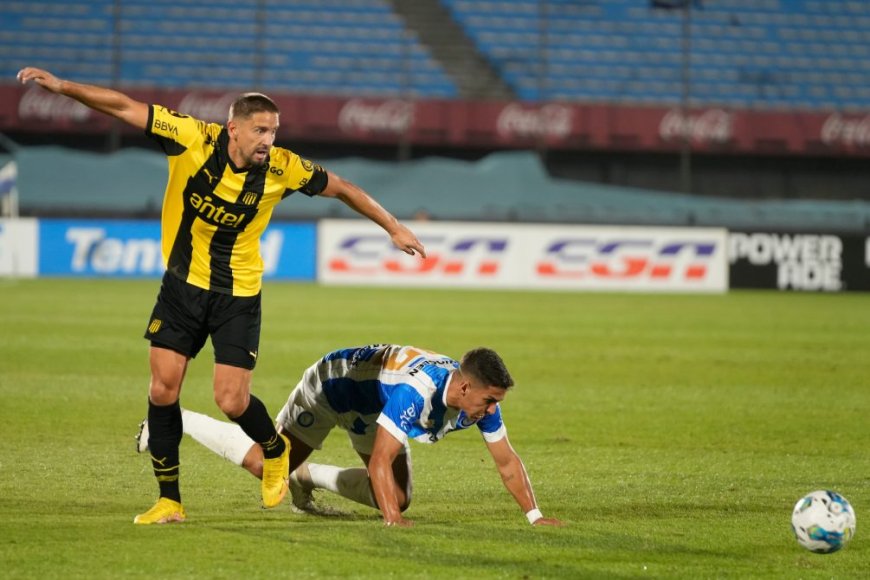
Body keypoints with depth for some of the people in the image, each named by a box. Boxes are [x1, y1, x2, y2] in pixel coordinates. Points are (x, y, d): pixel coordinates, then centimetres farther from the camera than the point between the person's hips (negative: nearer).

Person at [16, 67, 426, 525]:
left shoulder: (282, 168, -16)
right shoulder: (193, 139, -17)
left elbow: (341, 188, -1)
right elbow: (125, 108, -15)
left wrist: (393, 228, 5)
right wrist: (61, 86, -23)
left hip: (238, 294, -1)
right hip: (182, 285, 1)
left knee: (232, 401, -7)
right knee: (163, 389, -4)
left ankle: (275, 452, 27)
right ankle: (169, 500, 9)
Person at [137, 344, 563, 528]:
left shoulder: (480, 399, -24)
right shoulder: (416, 392, -45)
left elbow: (507, 461, -14)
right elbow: (380, 462, -45)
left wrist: (535, 516, -19)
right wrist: (391, 522, -50)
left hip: (371, 405, 7)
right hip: (331, 385, -7)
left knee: (397, 499, 0)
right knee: (266, 464, -1)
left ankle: (310, 478, 22)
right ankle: (173, 421, 18)